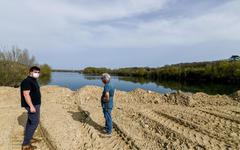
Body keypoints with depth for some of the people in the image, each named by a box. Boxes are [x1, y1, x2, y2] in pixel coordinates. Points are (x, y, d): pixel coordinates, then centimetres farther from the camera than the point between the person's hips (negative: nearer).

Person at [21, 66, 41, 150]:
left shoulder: (33, 80, 12)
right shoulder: (27, 81, -19)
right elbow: (26, 94, -25)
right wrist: (31, 106, -28)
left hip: (35, 104, 10)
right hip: (32, 105, -10)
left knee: (30, 122, 17)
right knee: (34, 122, -8)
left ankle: (28, 138, 29)